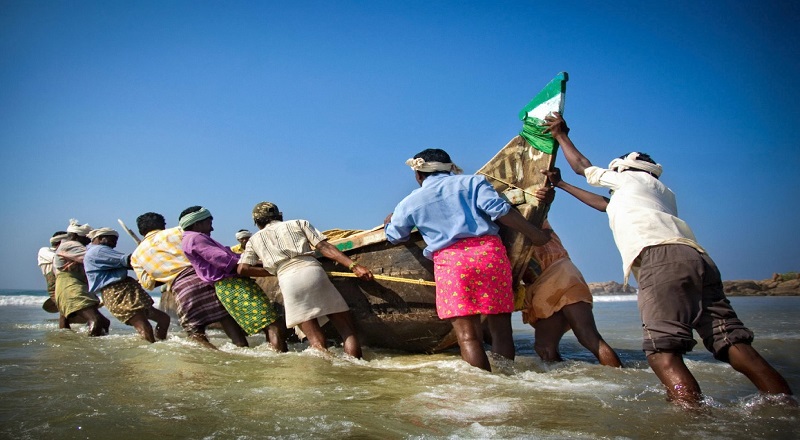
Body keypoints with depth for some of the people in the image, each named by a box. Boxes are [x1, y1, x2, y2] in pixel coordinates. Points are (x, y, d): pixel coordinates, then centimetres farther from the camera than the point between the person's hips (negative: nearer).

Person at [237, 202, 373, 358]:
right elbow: (325, 247, 10)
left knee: (316, 339, 1)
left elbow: (242, 269, 13)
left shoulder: (254, 240, 26)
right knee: (346, 328, 3)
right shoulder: (299, 223, 24)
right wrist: (354, 266, 3)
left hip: (287, 281, 1)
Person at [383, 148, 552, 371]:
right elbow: (499, 210, -2)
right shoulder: (473, 181, 14)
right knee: (501, 329, 9)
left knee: (467, 335, -2)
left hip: (449, 261, -1)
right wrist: (534, 234, 3)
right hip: (490, 252, 1)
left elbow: (394, 236, 31)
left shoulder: (410, 203, 16)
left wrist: (388, 222, 54)